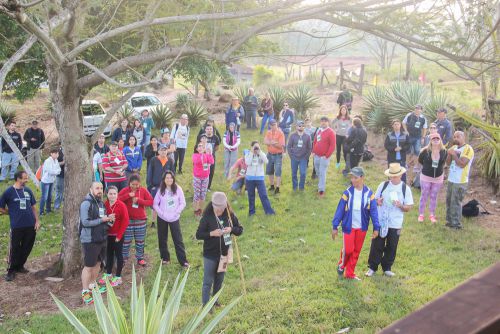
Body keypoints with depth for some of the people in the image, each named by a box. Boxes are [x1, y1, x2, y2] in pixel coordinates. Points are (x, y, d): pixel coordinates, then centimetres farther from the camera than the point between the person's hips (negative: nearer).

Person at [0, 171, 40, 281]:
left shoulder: (28, 191, 6)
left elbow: (33, 206, 12)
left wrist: (37, 220, 6)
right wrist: (13, 213, 5)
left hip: (30, 225, 4)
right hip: (17, 226, -4)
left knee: (27, 247, 13)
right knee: (15, 249, 2)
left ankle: (20, 266, 31)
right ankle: (11, 270, 15)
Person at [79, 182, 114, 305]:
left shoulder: (101, 203, 10)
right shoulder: (86, 203, -16)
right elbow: (85, 222, -24)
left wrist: (108, 218, 0)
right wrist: (102, 220, -20)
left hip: (101, 238, 8)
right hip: (90, 240, -8)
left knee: (97, 263, 19)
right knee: (88, 266, -3)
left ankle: (92, 285, 35)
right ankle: (85, 292, 5)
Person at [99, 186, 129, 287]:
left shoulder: (121, 205, -14)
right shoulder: (105, 205, -1)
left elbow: (125, 221, -14)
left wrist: (119, 235, -13)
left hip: (117, 235, -4)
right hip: (108, 235, 4)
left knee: (118, 255, 6)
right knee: (109, 254, 16)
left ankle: (118, 277, 15)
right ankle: (108, 274, 31)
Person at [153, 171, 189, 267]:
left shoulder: (178, 189, -7)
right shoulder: (161, 190, -3)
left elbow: (183, 203, -5)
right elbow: (155, 204, -1)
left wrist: (176, 213, -12)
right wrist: (162, 213, -11)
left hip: (174, 218, -2)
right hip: (162, 218, 2)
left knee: (178, 239, -2)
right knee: (162, 239, 11)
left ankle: (183, 260, 4)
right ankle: (165, 258, 27)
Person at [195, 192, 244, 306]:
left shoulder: (230, 215, -6)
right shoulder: (207, 217, -15)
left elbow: (240, 230, 1)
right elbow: (198, 235, -11)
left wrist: (231, 229, -19)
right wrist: (211, 233, -27)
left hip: (224, 253, 4)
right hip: (210, 254, -4)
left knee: (219, 280, 19)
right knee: (208, 281, 2)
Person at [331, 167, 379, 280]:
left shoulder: (369, 193, -6)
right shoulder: (347, 192, -10)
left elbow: (373, 211, -4)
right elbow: (340, 210, -7)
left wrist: (376, 228, -7)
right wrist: (335, 227, -7)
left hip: (362, 227, 2)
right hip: (349, 226, -2)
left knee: (356, 251, 10)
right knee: (348, 249, -4)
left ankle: (350, 273, 25)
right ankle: (342, 264, 28)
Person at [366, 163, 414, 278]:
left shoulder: (405, 189, -3)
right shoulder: (383, 185, -1)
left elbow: (409, 208, 0)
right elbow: (375, 199, 8)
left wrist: (401, 206, -20)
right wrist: (377, 202, -15)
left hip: (395, 224, 0)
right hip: (380, 222, 0)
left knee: (391, 247, 9)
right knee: (377, 245, 4)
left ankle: (387, 268, 27)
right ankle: (372, 267, 18)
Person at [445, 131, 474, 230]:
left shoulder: (468, 149, -13)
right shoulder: (454, 147, 9)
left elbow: (462, 164, -21)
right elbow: (448, 163, 8)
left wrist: (454, 154, -18)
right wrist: (449, 154, -9)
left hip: (460, 182, -7)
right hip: (451, 180, 7)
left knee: (456, 203, -3)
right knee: (449, 201, 14)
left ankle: (456, 224, 6)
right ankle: (450, 221, 26)